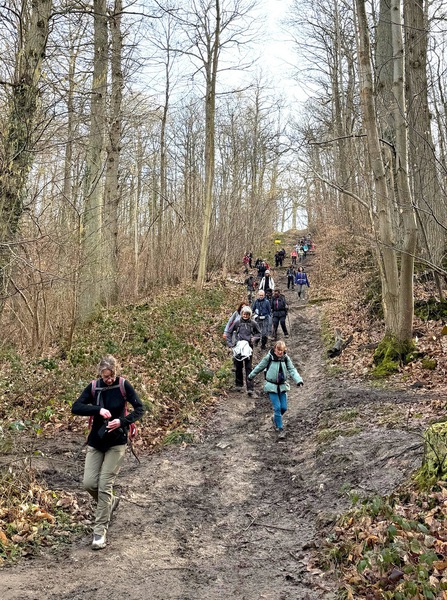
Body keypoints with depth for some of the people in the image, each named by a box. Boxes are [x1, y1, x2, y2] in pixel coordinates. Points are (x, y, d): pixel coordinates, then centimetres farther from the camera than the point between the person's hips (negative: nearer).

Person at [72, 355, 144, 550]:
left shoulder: (124, 385, -10)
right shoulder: (93, 387, -3)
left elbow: (140, 408, -8)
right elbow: (76, 407, -11)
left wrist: (122, 421, -23)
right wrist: (98, 409, -25)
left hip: (116, 442, -3)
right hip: (96, 441, 3)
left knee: (105, 485, -6)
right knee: (89, 483, 0)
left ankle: (100, 532, 5)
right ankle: (111, 502, 31)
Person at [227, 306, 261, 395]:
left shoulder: (253, 323, 0)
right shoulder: (237, 323, 2)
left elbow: (259, 333, 13)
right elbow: (229, 332, 13)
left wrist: (254, 338, -6)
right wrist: (231, 342, 4)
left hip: (248, 347, -1)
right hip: (238, 347, 2)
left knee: (248, 368, -5)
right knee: (238, 367, 11)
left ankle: (250, 388, -6)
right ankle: (239, 384, 28)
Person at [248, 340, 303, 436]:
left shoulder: (286, 358, -4)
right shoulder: (269, 357, -12)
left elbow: (292, 370, -8)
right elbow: (260, 367, 2)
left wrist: (298, 380, -25)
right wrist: (251, 376, 14)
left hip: (282, 386, 3)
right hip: (272, 386, -3)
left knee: (284, 407, 3)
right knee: (277, 407, -8)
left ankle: (275, 419, 34)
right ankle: (279, 428, 4)